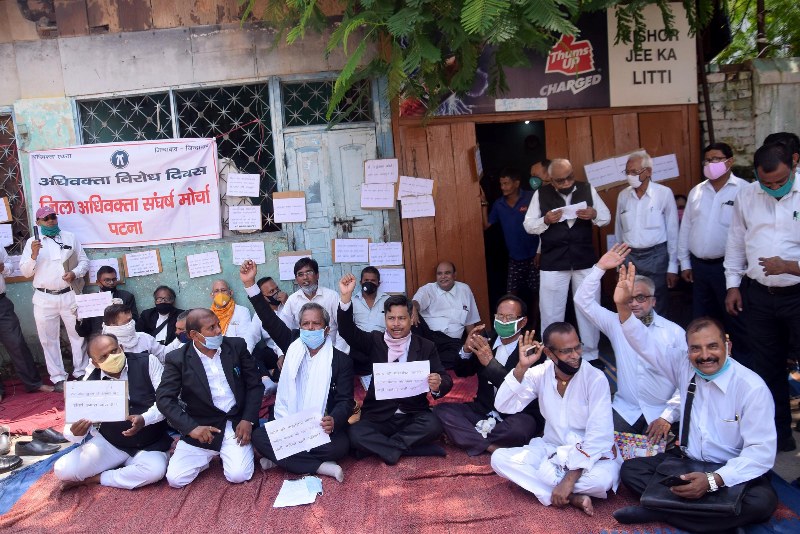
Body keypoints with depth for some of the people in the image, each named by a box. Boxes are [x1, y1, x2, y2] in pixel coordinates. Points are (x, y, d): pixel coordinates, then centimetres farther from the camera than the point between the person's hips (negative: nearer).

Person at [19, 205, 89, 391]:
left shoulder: (70, 237, 7)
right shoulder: (32, 242, 4)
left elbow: (84, 261, 9)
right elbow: (25, 272, 1)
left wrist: (75, 273, -10)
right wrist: (33, 255, -15)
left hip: (69, 295, 1)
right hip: (44, 298, 0)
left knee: (78, 334, 6)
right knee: (49, 339, 4)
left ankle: (81, 373, 18)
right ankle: (58, 378, 13)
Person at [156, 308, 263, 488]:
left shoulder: (236, 346, 0)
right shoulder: (177, 359, -5)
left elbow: (255, 384, 3)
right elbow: (164, 398, -8)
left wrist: (248, 420, -8)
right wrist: (191, 427, -19)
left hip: (237, 423, 0)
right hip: (201, 426, 0)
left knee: (238, 475, -18)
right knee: (175, 479, -12)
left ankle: (227, 452, 16)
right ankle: (209, 455, 17)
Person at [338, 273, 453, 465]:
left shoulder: (426, 347, 3)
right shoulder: (374, 340, 6)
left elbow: (446, 380, -2)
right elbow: (348, 332, -9)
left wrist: (437, 385, -27)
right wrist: (346, 297, -24)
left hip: (413, 416, 0)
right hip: (378, 416, 0)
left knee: (433, 425, -30)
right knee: (355, 434, -28)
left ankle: (378, 446, -13)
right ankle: (412, 448, -16)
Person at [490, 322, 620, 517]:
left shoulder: (596, 379, -17)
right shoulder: (540, 374, -6)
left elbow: (598, 436, -22)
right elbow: (503, 406, -13)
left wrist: (570, 478, -29)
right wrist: (521, 367, -24)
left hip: (590, 454, -4)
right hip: (551, 450, 4)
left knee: (602, 479, -38)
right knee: (499, 458, -18)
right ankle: (572, 497, -21)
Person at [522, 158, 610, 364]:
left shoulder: (588, 189, 2)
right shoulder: (541, 194, -2)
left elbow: (606, 217, 8)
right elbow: (528, 225, 0)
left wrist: (594, 214, -14)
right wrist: (546, 220, -19)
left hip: (585, 260, 2)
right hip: (552, 262, -1)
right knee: (551, 313, 5)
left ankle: (590, 356, 27)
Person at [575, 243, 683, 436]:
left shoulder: (675, 332, 0)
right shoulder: (616, 324, 5)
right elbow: (583, 300, -1)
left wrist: (668, 416, -11)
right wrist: (600, 267, -9)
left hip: (661, 413, -2)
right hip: (624, 410, 2)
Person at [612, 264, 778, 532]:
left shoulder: (752, 387, -17)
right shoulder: (683, 367, -4)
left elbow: (761, 451, -20)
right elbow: (646, 343, -5)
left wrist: (713, 480, -32)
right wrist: (623, 306, -24)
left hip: (731, 471, -3)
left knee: (762, 502, -34)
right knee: (630, 469, -10)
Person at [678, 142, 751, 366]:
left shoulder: (743, 190, -8)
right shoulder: (696, 191, 8)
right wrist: (684, 263, 10)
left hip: (728, 266, -5)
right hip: (698, 266, 5)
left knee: (735, 320, 4)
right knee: (702, 319, 15)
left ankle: (743, 366, 19)